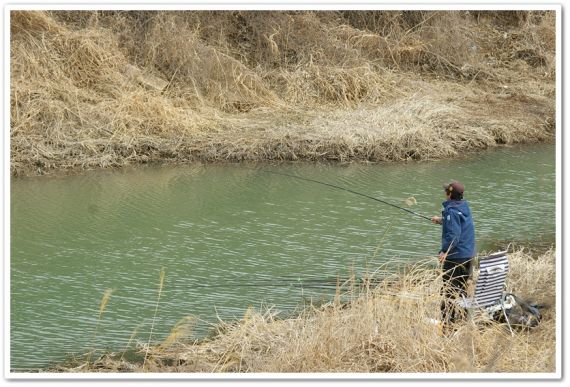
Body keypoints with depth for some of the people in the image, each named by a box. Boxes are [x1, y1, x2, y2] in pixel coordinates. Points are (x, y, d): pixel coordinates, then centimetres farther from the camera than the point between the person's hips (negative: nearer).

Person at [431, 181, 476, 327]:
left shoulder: (452, 211, -17)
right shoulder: (465, 207, 9)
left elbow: (454, 234, -25)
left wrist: (444, 251, -21)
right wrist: (442, 220, 36)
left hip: (455, 256, -9)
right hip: (469, 255, 9)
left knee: (449, 289, -4)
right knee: (462, 287, 19)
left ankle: (447, 321, -3)